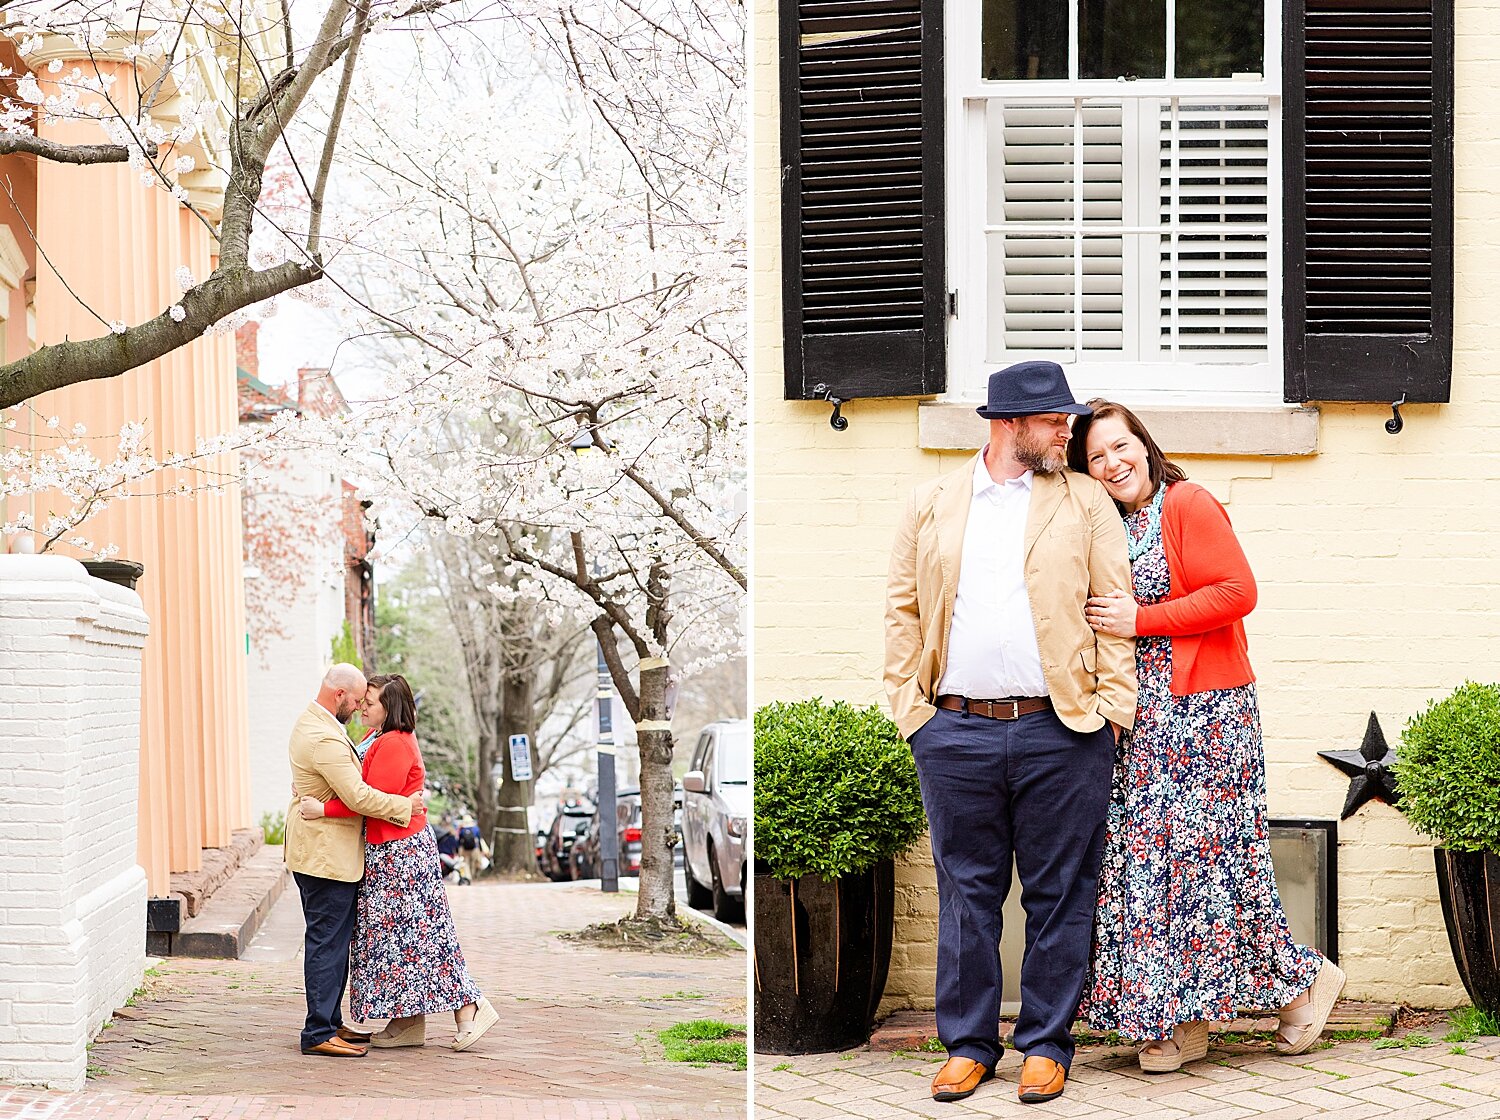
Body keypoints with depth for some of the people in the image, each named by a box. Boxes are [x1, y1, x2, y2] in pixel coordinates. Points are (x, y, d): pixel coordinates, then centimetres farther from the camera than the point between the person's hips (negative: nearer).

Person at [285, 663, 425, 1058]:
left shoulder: (310, 722, 13)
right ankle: (319, 1033, -6)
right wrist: (405, 806, -14)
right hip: (327, 855, -11)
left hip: (320, 851, 11)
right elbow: (357, 796, -24)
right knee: (327, 942, -8)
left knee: (334, 939, 16)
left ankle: (330, 1023, 22)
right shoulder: (325, 738, -22)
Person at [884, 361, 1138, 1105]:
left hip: (1060, 731, -1)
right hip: (957, 731, 1)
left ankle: (1046, 1044, 13)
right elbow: (904, 607, 11)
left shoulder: (1084, 502, 7)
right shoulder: (932, 505, 10)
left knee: (1057, 896, 4)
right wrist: (908, 702, 2)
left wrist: (1111, 704, -5)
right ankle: (968, 1043, 15)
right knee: (966, 891, 6)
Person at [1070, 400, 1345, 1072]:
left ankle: (1303, 979, 10)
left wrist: (1140, 620, -14)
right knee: (1148, 855, 3)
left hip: (1204, 710, -7)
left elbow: (1237, 590, -15)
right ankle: (1179, 1022, 7)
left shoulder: (1188, 504, -7)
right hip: (1141, 719, 7)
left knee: (1204, 849, -7)